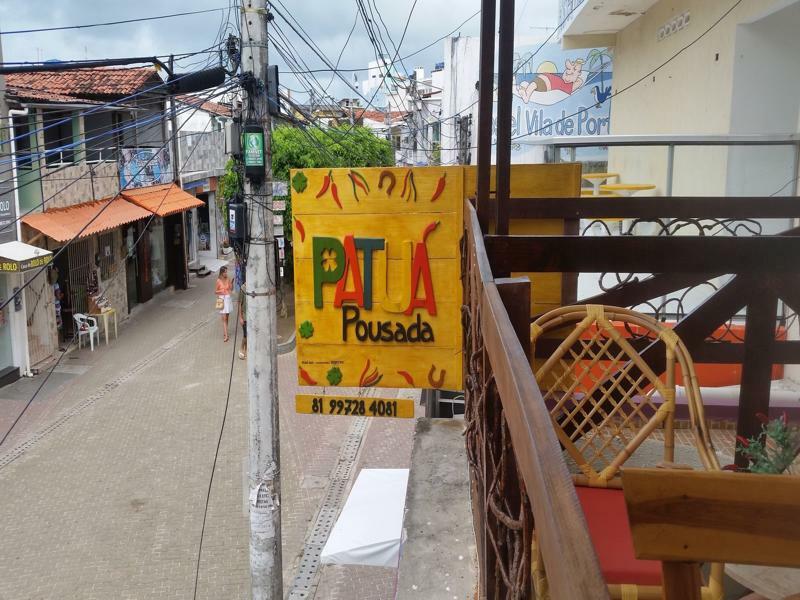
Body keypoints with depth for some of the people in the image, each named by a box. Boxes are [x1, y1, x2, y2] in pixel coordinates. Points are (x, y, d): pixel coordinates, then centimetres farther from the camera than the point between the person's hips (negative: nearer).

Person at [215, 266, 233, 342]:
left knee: (226, 317, 12)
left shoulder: (228, 279, 1)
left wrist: (232, 283, -12)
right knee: (224, 318, -8)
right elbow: (215, 291, -3)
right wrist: (221, 291, -19)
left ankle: (225, 332, 24)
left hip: (228, 298, 4)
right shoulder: (218, 281, -8)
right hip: (222, 299, -4)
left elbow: (231, 289, 3)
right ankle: (226, 335, -11)